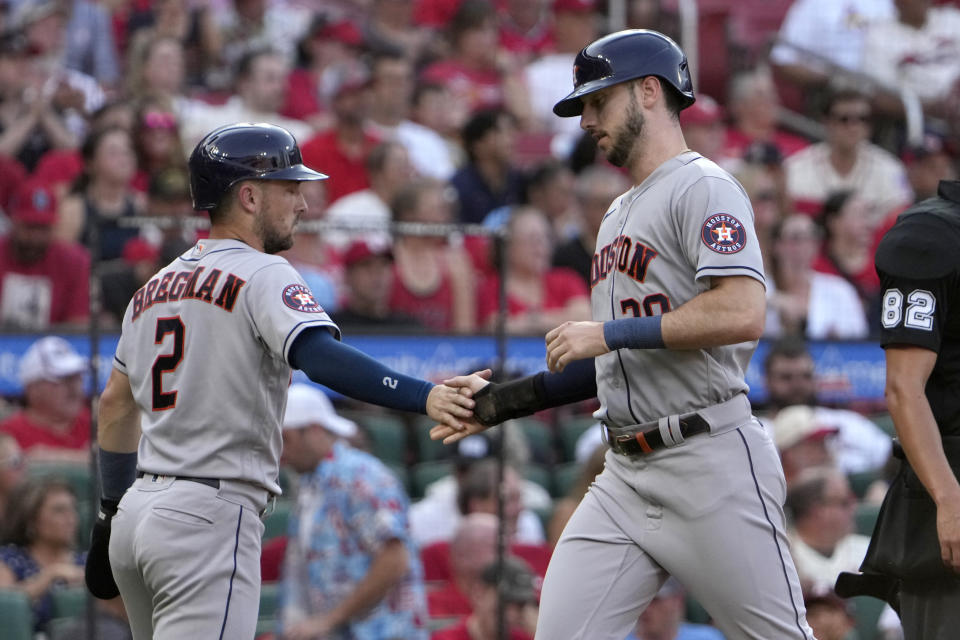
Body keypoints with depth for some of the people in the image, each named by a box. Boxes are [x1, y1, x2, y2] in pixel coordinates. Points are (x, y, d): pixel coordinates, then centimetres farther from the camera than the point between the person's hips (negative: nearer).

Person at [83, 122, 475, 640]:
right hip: (211, 517, -9)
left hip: (138, 508, 9)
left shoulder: (154, 288, 17)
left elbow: (116, 403, 25)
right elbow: (320, 356, -27)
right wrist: (425, 397, -38)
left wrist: (109, 516, 34)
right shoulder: (262, 276, -9)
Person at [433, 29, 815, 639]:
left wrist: (610, 332, -16)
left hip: (709, 463, -9)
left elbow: (741, 313, -22)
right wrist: (505, 401, 17)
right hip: (627, 474, 9)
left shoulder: (703, 188, -7)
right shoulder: (621, 213, 22)